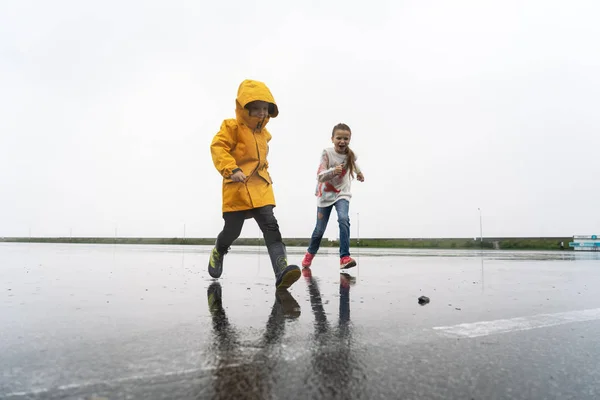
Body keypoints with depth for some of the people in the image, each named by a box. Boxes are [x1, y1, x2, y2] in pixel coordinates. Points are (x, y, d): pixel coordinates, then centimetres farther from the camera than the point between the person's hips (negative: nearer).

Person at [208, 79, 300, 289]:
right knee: (232, 231, 5)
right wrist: (231, 169, -29)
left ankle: (282, 271, -22)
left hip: (261, 188, 5)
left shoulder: (263, 134, 18)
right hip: (237, 188, -5)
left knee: (271, 227, -11)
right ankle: (218, 253, 39)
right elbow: (218, 147, -18)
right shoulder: (232, 127, -5)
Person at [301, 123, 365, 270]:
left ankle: (345, 257, -28)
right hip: (325, 194, -1)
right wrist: (333, 171, -44)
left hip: (342, 194, 2)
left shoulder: (350, 155, -4)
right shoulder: (327, 153, -16)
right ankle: (310, 253, 36)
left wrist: (359, 173, 38)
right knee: (320, 228, 8)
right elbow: (320, 176, -26)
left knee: (344, 219, -26)